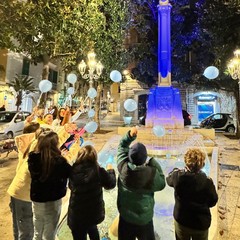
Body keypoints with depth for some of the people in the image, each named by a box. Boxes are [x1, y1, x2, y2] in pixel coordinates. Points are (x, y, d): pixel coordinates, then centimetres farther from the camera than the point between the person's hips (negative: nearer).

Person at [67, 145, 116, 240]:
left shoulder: (73, 170, -17)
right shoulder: (99, 171, -20)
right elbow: (111, 184, -3)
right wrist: (110, 171, 14)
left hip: (77, 214, 0)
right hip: (95, 212, 1)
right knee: (92, 228, 34)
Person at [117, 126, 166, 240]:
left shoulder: (123, 167, -22)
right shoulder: (152, 173, -28)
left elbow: (122, 147, -6)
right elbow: (161, 184, -6)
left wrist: (130, 135, -18)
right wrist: (154, 164, -6)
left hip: (125, 217, 2)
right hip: (145, 219, -1)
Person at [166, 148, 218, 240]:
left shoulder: (178, 176, -21)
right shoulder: (207, 181, -25)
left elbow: (169, 179, 4)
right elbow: (213, 202, -8)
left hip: (181, 220, 1)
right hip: (201, 223, -1)